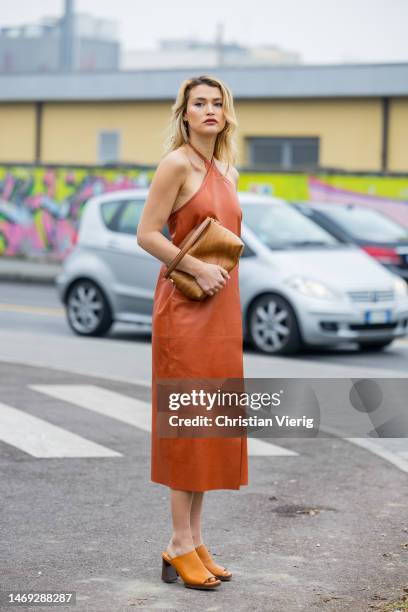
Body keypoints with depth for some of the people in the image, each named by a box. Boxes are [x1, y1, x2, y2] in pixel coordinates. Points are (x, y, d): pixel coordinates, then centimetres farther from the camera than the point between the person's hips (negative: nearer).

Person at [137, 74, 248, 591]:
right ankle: (180, 545, 2)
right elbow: (146, 234, -13)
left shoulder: (228, 170, 15)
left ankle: (195, 541, 17)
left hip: (221, 306, 8)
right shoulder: (177, 164, -9)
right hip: (185, 306, -8)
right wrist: (197, 269, -17)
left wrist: (225, 284, 15)